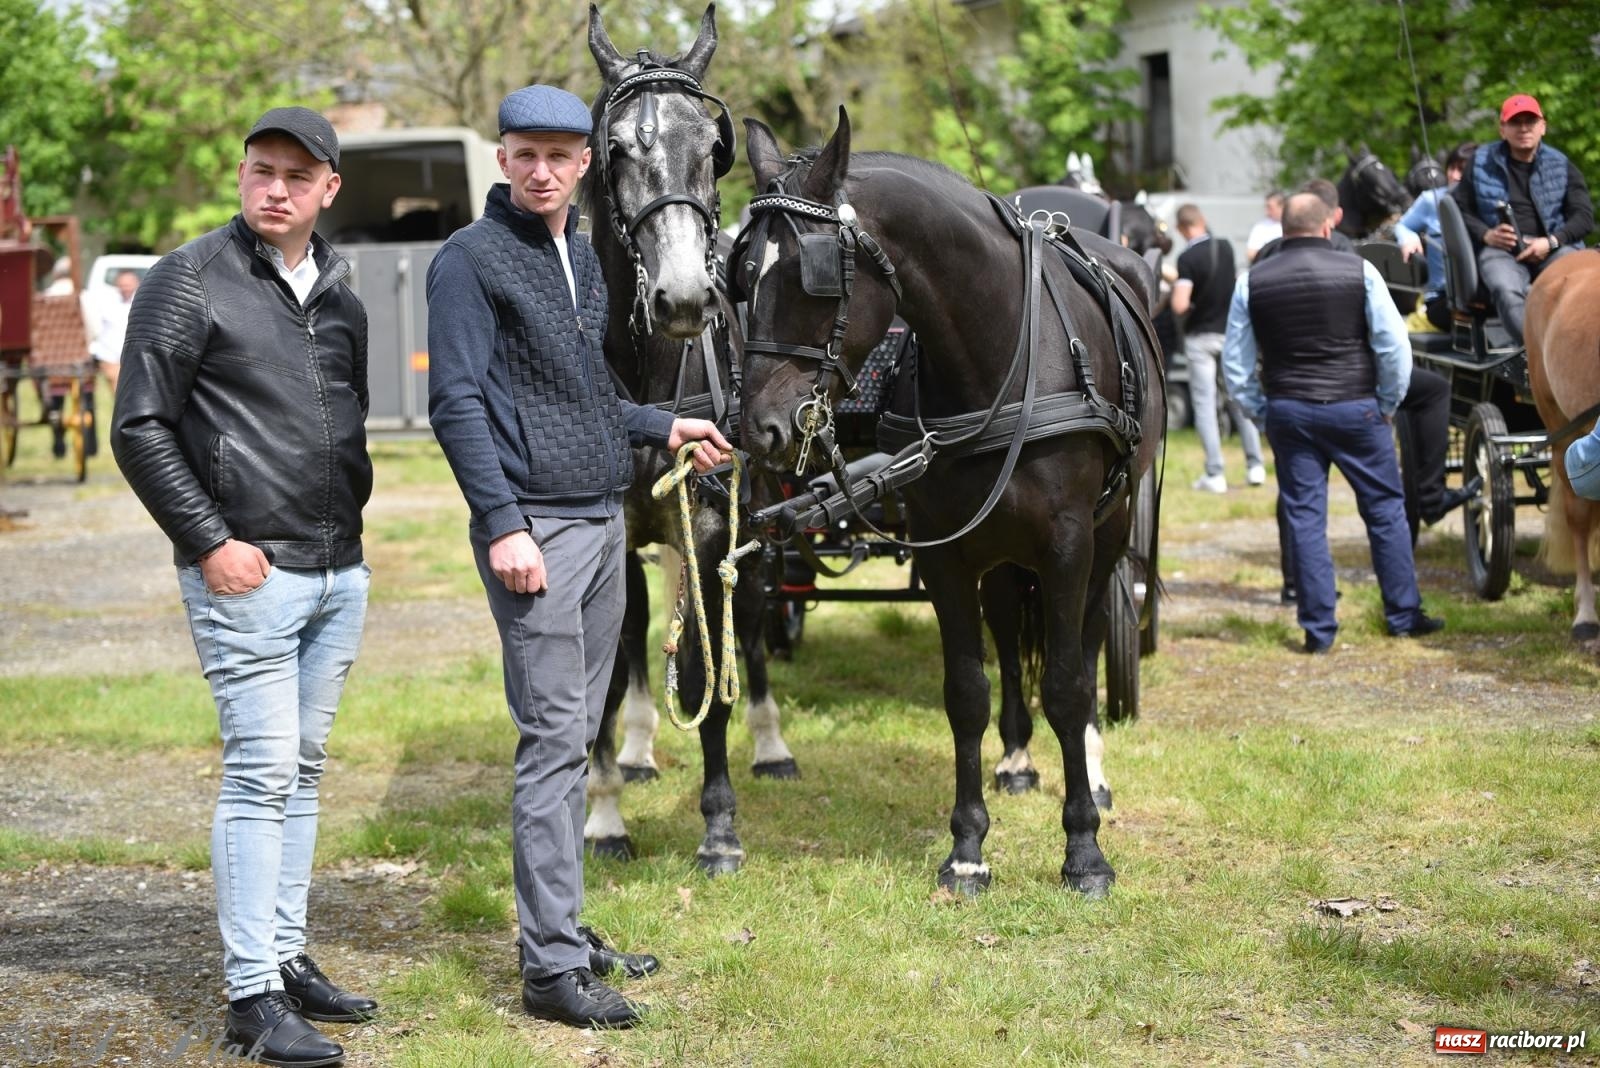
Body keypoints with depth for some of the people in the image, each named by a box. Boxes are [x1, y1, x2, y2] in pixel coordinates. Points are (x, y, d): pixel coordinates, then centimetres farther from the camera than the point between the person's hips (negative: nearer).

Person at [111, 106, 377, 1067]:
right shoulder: (192, 281, -8)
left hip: (340, 573, 7)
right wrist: (210, 542, -13)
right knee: (262, 774, -8)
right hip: (248, 576, -7)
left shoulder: (338, 291, 12)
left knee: (304, 770, 13)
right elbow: (141, 428, -9)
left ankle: (288, 958, 22)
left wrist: (351, 512, 12)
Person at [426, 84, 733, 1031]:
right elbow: (458, 404, -14)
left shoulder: (586, 258, 15)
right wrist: (501, 525, -20)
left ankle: (565, 929, 20)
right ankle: (551, 966, -5)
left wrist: (664, 428, 20)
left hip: (604, 519, 8)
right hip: (537, 526, -8)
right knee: (553, 741, -8)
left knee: (577, 741, 12)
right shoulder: (472, 259, -8)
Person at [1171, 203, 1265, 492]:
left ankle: (1215, 474, -6)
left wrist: (1176, 290, -3)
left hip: (1200, 336, -5)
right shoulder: (1225, 248, 1)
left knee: (1205, 403, -1)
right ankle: (1255, 466, 14)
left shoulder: (1188, 258, -16)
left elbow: (1180, 305, -24)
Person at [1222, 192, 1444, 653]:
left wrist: (1261, 411, 13)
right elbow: (1394, 346, -5)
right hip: (1355, 407, -2)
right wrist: (1388, 403, 6)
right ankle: (1403, 615, 16)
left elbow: (1236, 362, 4)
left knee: (1305, 518, 6)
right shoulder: (1359, 271, -5)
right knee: (1385, 510, 10)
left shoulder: (1252, 282, 1)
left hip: (1288, 411, 2)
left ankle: (1318, 628, 7)